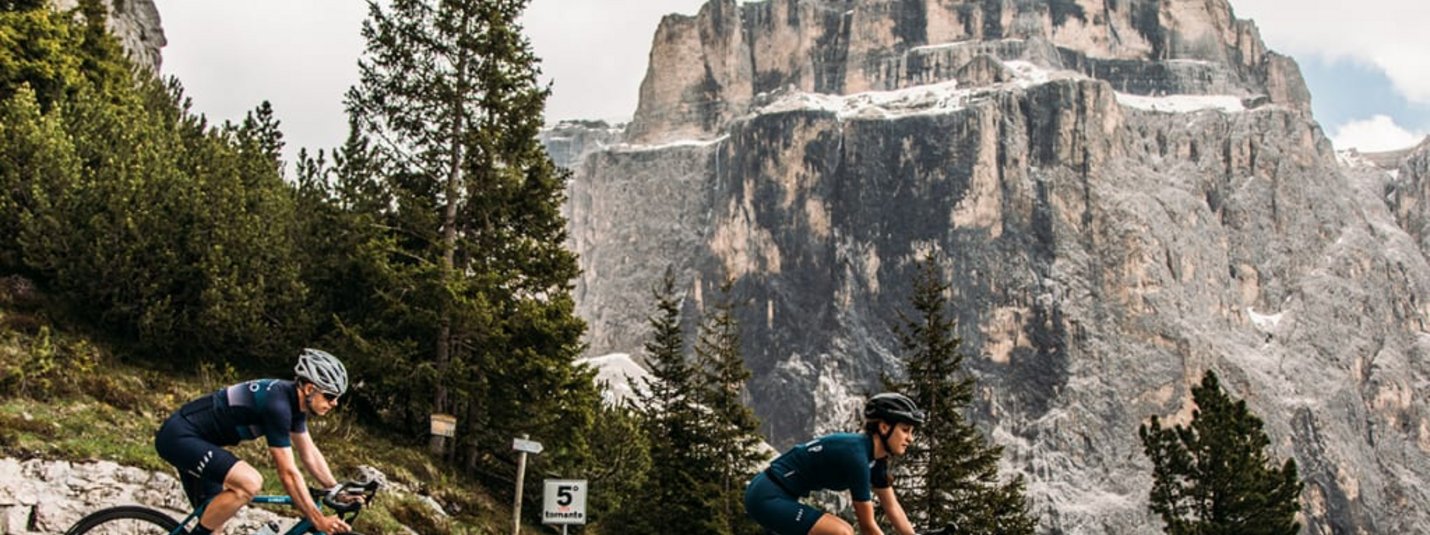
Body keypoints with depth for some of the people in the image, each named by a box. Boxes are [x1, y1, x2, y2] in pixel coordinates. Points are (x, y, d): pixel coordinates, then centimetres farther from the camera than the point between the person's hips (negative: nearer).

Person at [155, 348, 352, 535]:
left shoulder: (294, 399, 2)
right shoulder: (277, 404, -27)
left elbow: (310, 454, 12)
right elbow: (288, 473, -26)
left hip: (189, 437, 10)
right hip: (178, 436, -10)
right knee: (250, 482, -28)